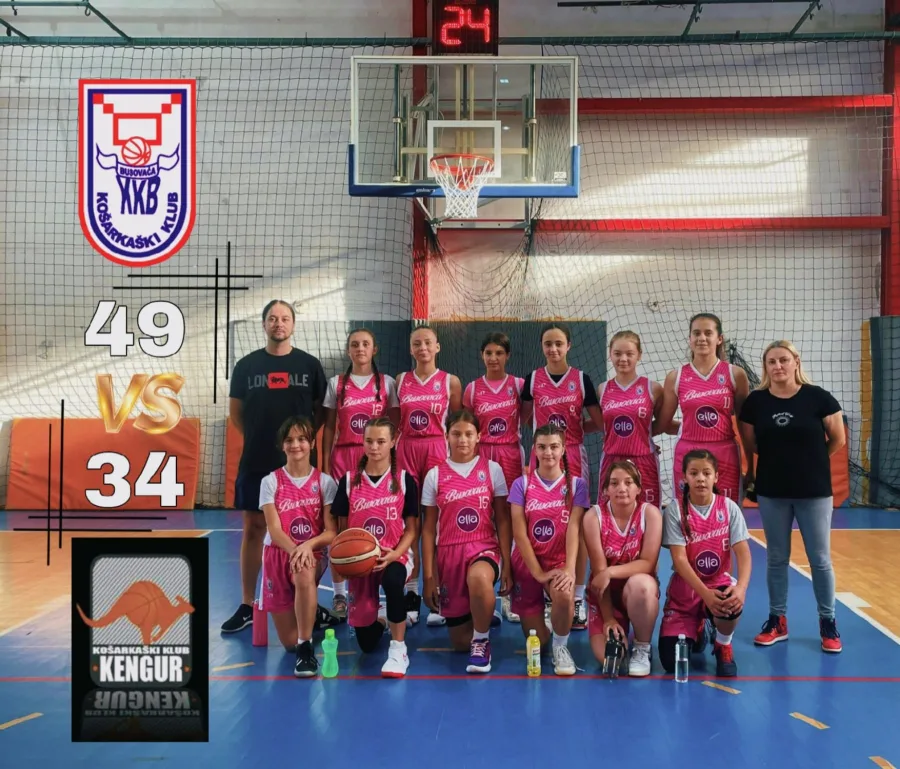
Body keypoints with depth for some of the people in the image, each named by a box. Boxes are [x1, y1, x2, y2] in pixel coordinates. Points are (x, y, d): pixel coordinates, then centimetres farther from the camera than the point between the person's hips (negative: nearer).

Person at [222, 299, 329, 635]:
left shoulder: (309, 364, 2)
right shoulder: (246, 365, 4)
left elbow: (322, 412, 7)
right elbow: (236, 413, 9)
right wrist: (260, 438, 5)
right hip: (256, 463, 1)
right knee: (253, 529, 5)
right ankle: (247, 607, 14)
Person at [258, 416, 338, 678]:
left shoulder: (325, 482, 0)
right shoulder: (271, 482, 0)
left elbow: (332, 532, -6)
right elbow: (274, 530, -8)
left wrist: (308, 545, -26)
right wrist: (294, 550, -28)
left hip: (312, 554, -1)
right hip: (279, 554, 1)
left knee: (305, 576, -41)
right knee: (289, 642, -3)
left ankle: (307, 649, -29)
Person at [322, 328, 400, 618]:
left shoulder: (387, 383, 6)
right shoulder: (336, 383, 7)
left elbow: (395, 426, 6)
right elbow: (329, 427, 7)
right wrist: (325, 464, 1)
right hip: (343, 457, 1)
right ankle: (339, 593, 7)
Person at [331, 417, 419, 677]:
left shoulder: (404, 479, -3)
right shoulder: (349, 480, 0)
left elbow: (411, 529, -1)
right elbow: (342, 528, 5)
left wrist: (394, 554, -19)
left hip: (394, 556, -2)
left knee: (393, 580, -41)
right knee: (366, 644, 6)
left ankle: (398, 649, -23)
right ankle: (379, 617, 44)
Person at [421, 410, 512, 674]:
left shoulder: (492, 469, 0)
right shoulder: (435, 475, 2)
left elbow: (503, 520, 2)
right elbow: (428, 528, 4)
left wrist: (507, 565, -6)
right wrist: (428, 576, 0)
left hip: (484, 548, -2)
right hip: (449, 554, 2)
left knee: (479, 579, -41)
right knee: (460, 642, 4)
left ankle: (481, 641, -14)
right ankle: (481, 619, 41)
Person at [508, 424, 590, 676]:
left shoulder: (576, 484, -2)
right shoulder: (521, 484, -3)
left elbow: (573, 528, -13)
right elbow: (519, 533, -8)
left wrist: (569, 569, -27)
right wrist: (538, 572, -17)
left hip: (559, 562, 0)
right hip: (526, 563, 1)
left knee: (564, 594, -36)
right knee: (537, 641, 0)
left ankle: (561, 645, -6)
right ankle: (535, 616, 37)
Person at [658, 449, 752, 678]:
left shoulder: (729, 507, -6)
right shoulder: (675, 510, -11)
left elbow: (743, 553, -13)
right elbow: (679, 560, -17)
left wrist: (741, 586, -33)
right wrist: (705, 593, -31)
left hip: (718, 582, 1)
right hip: (684, 588, -1)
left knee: (731, 601, -37)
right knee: (672, 662, -13)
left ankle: (723, 646, -1)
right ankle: (699, 630, 24)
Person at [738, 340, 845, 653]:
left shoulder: (818, 397, -9)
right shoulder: (755, 401, -3)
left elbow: (838, 439, 1)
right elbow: (749, 445, 7)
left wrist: (811, 462, 10)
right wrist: (764, 467, 10)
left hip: (814, 490, -2)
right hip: (771, 491, 2)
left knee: (820, 559, 5)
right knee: (776, 558, 11)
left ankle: (828, 622, 19)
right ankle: (777, 620, 22)